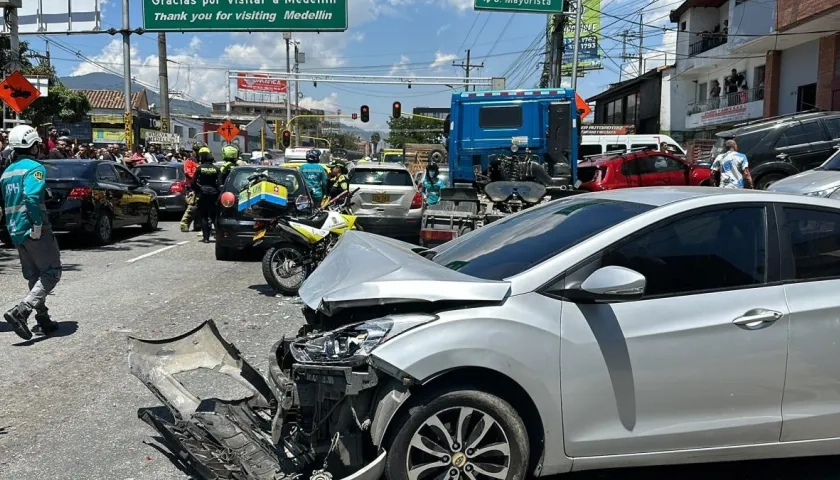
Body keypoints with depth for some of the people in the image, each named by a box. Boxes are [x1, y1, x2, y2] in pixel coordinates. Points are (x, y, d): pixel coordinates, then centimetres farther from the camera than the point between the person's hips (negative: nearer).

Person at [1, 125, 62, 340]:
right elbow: (32, 197, -26)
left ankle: (43, 320, 19)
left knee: (34, 277, 15)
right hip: (34, 231, -9)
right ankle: (21, 311, -17)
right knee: (51, 273, -3)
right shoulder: (34, 168, -11)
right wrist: (38, 225, -22)